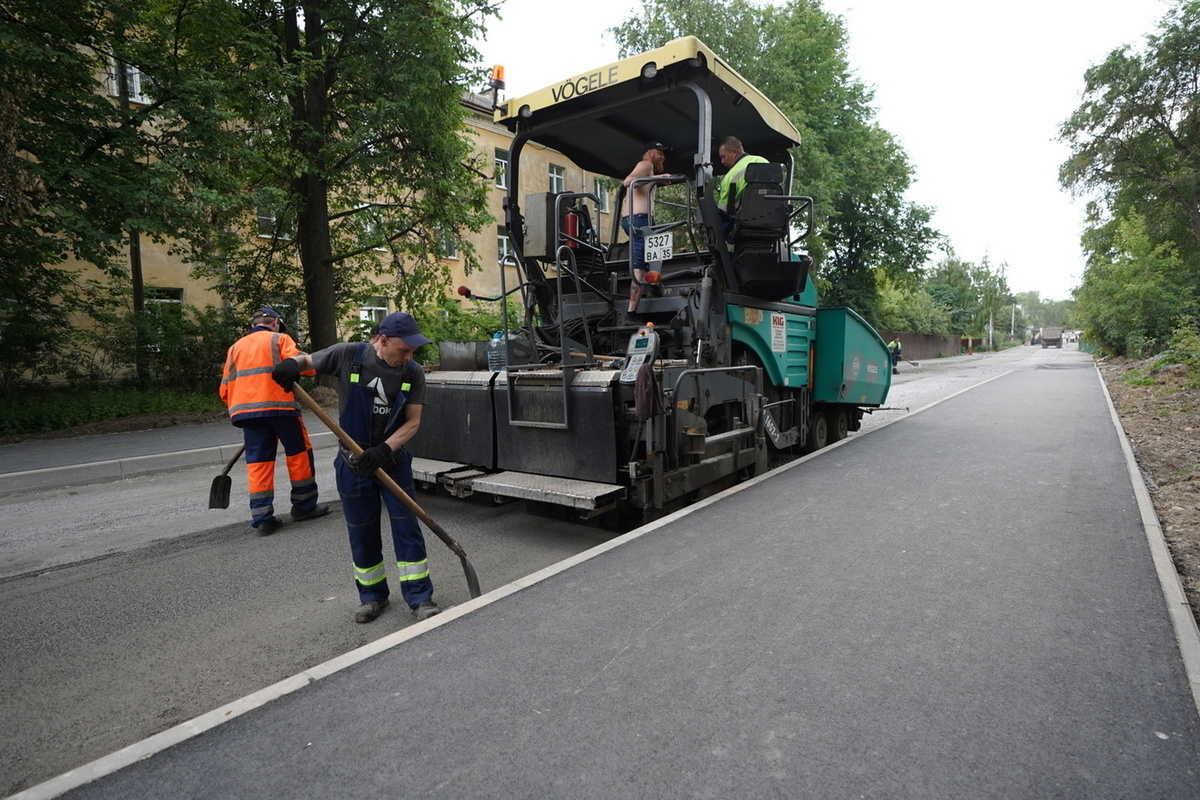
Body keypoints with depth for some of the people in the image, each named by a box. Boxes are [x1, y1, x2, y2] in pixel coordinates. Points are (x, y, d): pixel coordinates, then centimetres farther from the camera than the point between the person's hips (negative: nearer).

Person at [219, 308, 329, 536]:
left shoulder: (236, 347, 22)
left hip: (246, 409, 5)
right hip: (279, 406, -5)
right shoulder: (279, 339, 7)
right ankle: (304, 505, 15)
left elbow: (225, 390, 18)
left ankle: (262, 518, 5)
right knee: (299, 453, 9)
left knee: (258, 462, 6)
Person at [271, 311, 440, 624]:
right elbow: (309, 361, 5)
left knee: (407, 526, 0)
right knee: (361, 532, 10)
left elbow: (412, 422, -9)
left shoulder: (414, 373, -9)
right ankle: (372, 595, 28)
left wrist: (384, 450, -22)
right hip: (353, 463, 0)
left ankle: (420, 597, 11)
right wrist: (292, 363, -19)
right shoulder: (348, 355, -12)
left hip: (393, 461, 0)